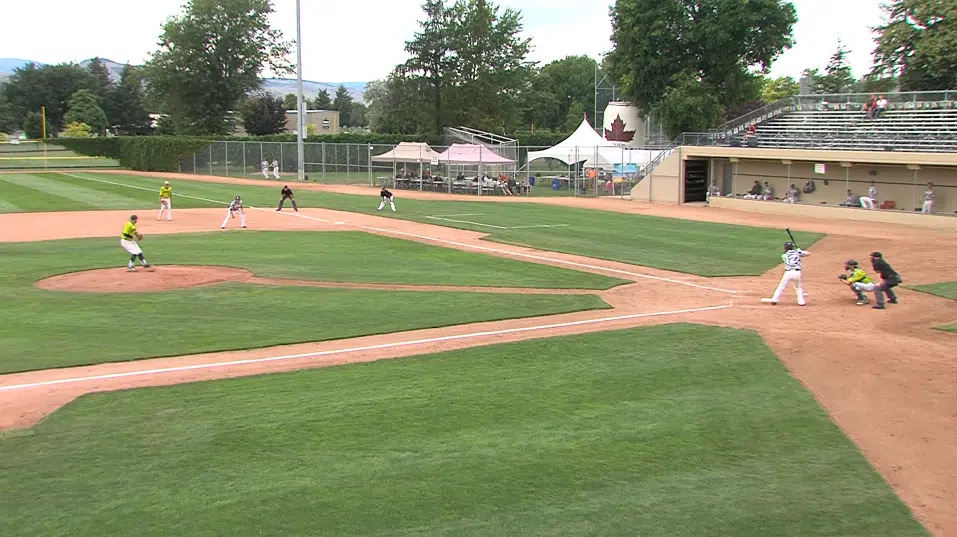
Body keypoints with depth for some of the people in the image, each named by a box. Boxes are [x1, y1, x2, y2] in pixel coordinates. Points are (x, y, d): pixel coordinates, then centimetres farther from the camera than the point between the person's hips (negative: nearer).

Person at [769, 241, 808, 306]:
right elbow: (808, 253, 12)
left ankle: (774, 300, 1)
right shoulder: (797, 252, 12)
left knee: (781, 287, 7)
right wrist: (800, 251, 28)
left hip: (788, 273, -2)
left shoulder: (784, 255, 12)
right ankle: (801, 301, 16)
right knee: (798, 287, 22)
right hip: (797, 273, 2)